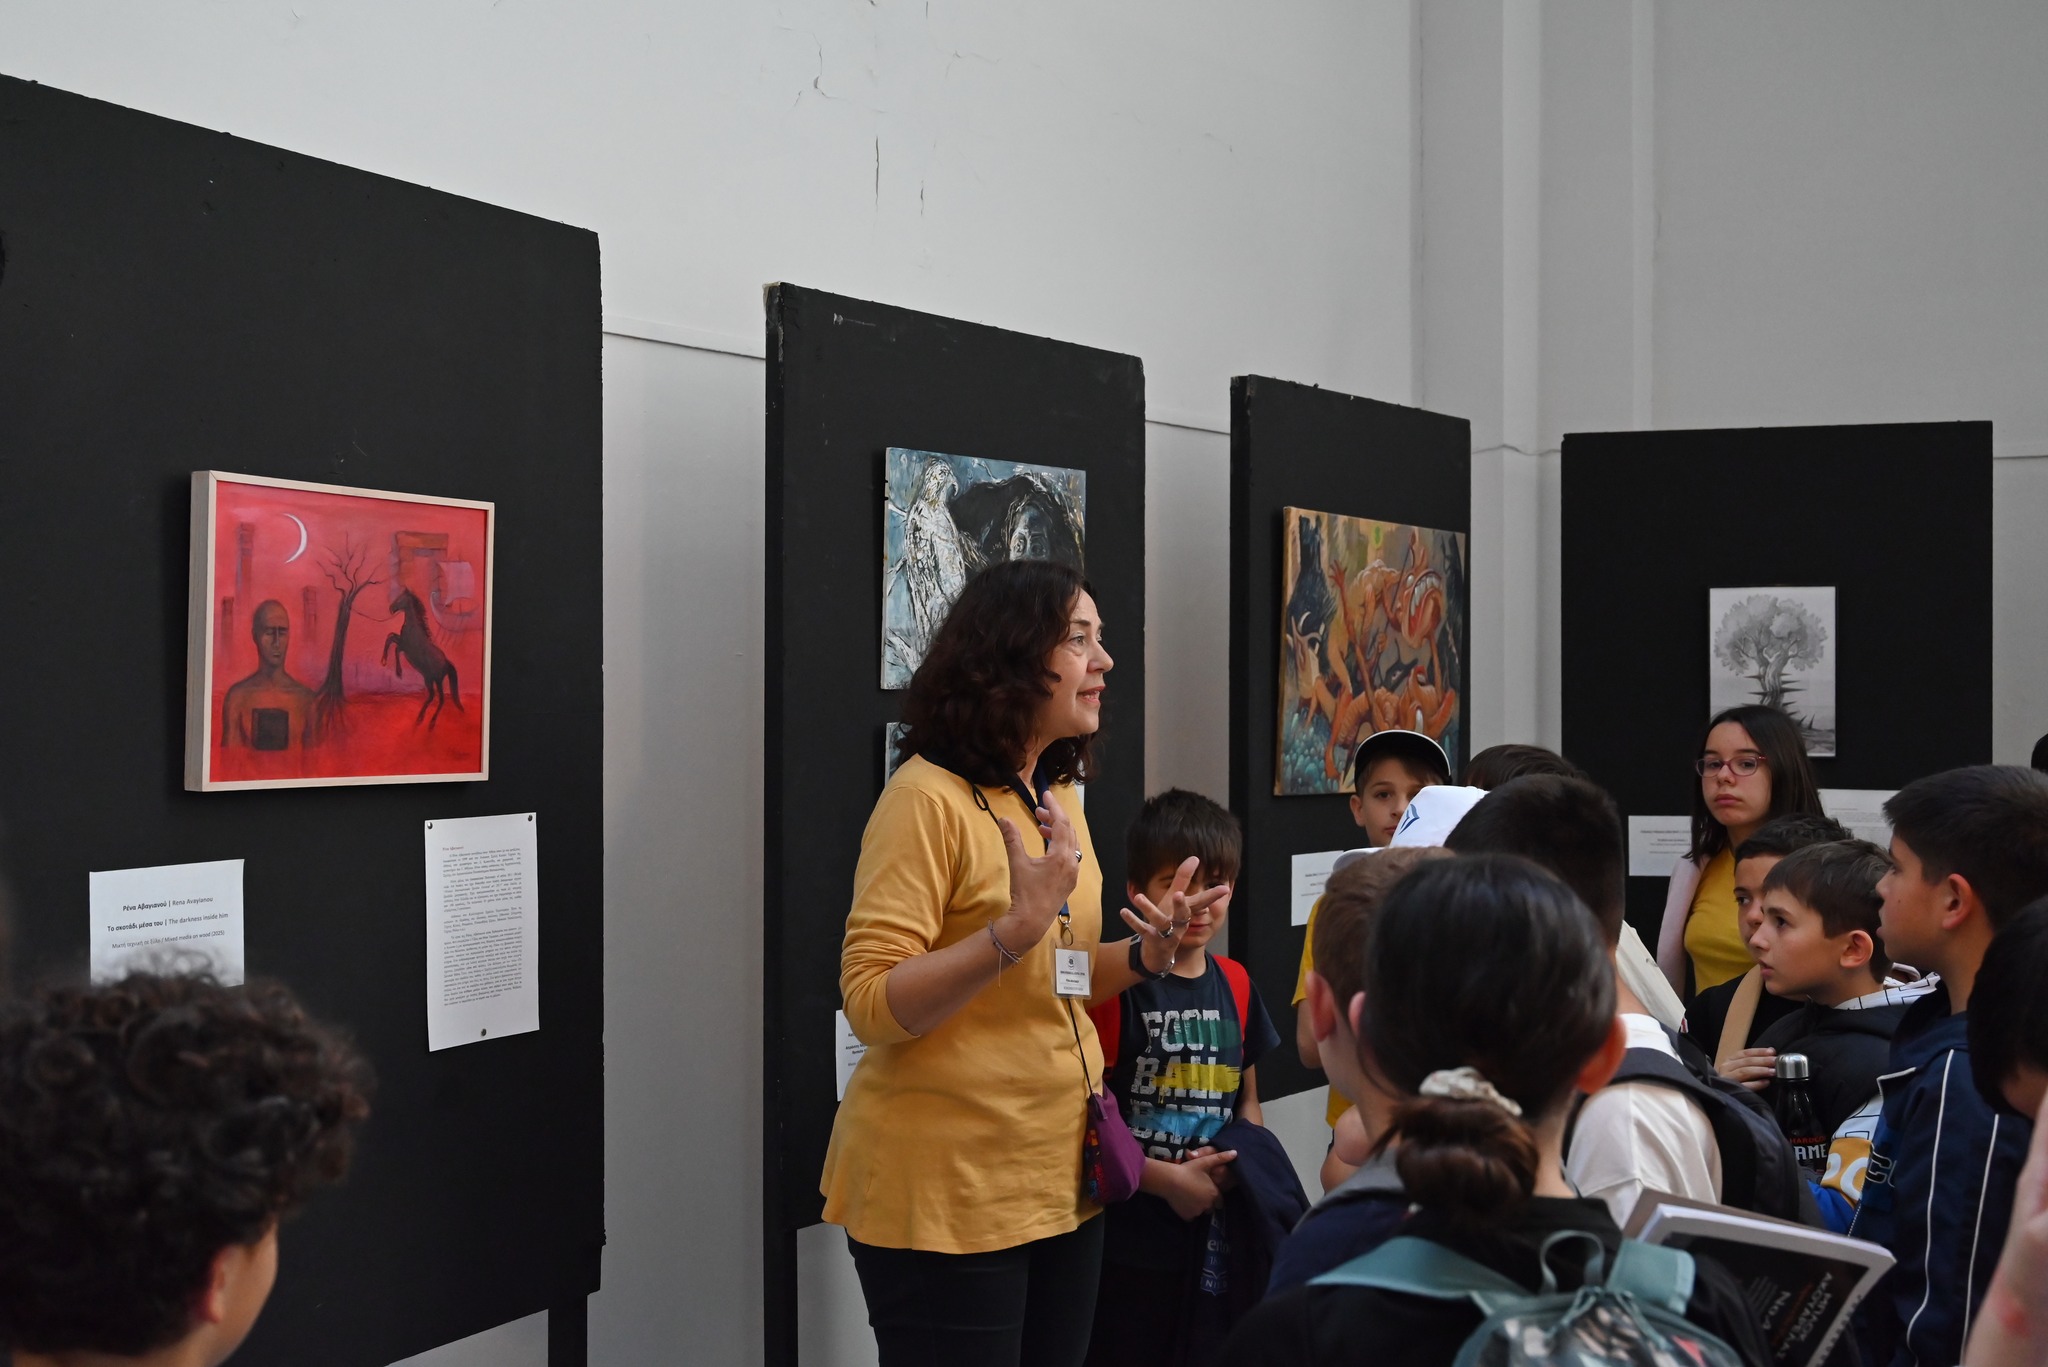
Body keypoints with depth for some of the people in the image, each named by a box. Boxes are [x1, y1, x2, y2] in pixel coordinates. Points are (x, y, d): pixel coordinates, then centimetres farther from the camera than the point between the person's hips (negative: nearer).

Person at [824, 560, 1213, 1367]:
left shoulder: (1058, 797, 9)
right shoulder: (928, 797, -15)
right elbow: (871, 1006, -20)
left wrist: (1148, 953, 1)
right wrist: (1015, 929, -31)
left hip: (1060, 1174, 8)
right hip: (948, 1189, -8)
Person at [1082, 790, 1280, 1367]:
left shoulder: (1235, 985, 8)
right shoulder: (1113, 985, -10)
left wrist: (1237, 1168, -3)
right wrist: (1168, 1179, -17)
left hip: (1215, 1236, 5)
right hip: (1128, 1239, -5)